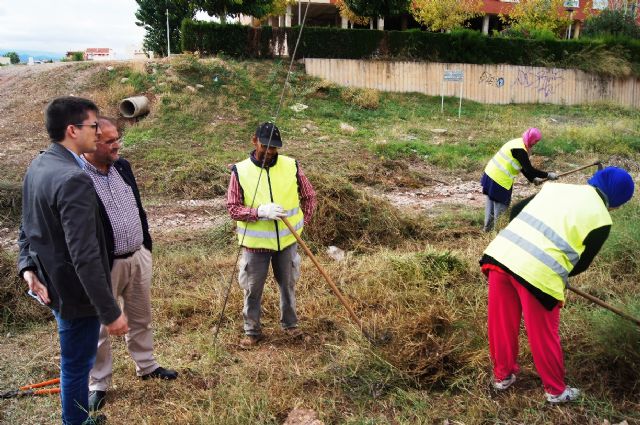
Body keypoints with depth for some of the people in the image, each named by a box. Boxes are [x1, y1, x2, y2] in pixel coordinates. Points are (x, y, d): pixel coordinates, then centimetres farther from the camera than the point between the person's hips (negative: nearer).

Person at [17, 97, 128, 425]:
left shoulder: (37, 167, 4)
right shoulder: (74, 179, -28)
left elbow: (29, 227, 12)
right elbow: (85, 256, -29)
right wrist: (110, 311, -24)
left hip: (50, 282, 10)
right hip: (74, 289, -10)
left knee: (75, 360, 26)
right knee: (76, 365, 9)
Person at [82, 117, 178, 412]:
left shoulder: (122, 166, 3)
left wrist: (147, 244, 15)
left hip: (139, 257, 7)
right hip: (104, 265, -6)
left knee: (141, 318, 21)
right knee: (99, 326, 10)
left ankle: (147, 366, 39)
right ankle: (98, 383, 26)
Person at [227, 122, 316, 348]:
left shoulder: (291, 166, -5)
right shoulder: (240, 171, -11)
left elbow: (309, 196, 7)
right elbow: (233, 208, -11)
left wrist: (303, 222, -1)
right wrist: (260, 211, -25)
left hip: (287, 240, 2)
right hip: (255, 243, -2)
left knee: (288, 284, 18)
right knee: (253, 289, 8)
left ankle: (290, 323, 39)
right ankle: (252, 331, 27)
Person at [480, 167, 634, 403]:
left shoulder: (556, 187, 18)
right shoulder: (601, 219, 3)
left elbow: (516, 211, 23)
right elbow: (581, 264, 9)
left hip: (501, 254, 6)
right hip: (538, 273, -6)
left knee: (501, 324, 21)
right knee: (543, 336, 15)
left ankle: (502, 375, 42)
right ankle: (556, 390, 36)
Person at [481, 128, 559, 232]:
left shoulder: (518, 142, 9)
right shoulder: (520, 150, -20)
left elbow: (522, 166, 16)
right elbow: (529, 169, -19)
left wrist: (532, 178, 14)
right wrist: (548, 175, -12)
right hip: (500, 180, -10)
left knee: (490, 201, 19)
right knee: (501, 206, 3)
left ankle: (488, 227, 31)